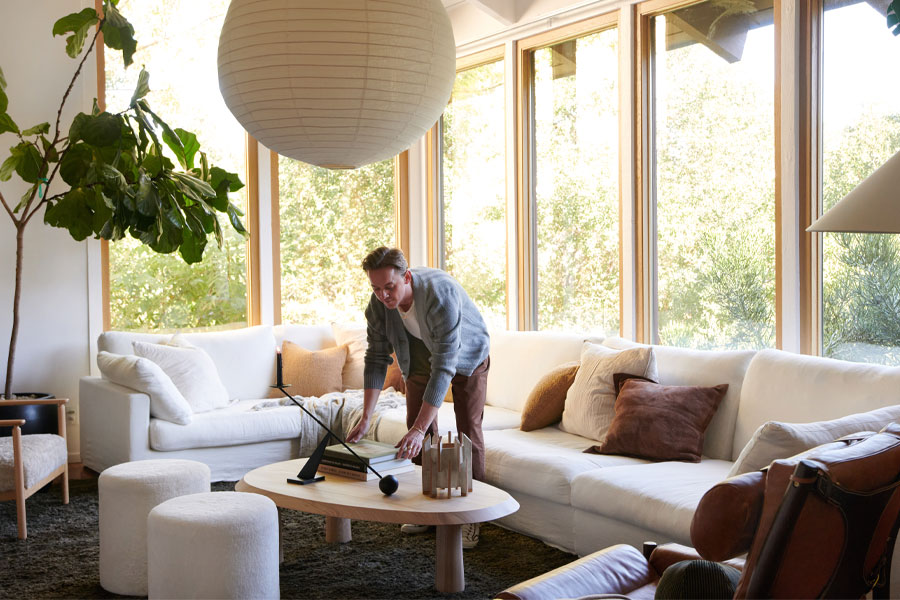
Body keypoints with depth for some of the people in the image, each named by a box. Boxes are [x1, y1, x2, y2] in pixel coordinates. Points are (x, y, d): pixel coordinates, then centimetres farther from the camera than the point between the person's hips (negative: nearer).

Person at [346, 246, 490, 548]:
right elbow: (377, 359, -17)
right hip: (421, 357, 5)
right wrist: (365, 418, -26)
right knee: (419, 425, 2)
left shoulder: (442, 294, -44)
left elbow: (444, 367, -46)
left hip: (466, 356, -4)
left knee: (468, 429, -9)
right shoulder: (378, 303, -26)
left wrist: (419, 429, -50)